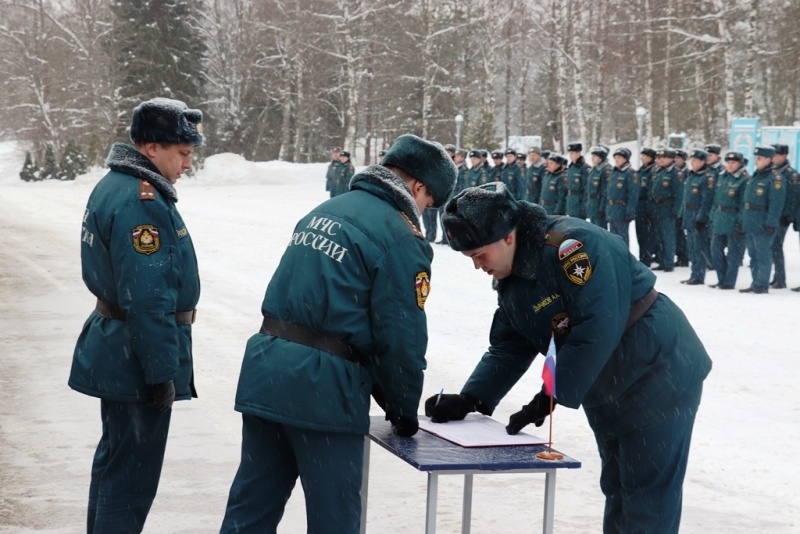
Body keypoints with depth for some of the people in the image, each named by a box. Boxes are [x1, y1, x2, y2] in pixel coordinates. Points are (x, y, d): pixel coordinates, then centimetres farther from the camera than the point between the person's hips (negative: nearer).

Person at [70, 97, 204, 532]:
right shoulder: (142, 201, -22)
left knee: (114, 459, 21)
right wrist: (162, 373, -21)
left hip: (115, 350, 11)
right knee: (134, 472, -2)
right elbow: (147, 298, -26)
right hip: (138, 355, -11)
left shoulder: (112, 186, 11)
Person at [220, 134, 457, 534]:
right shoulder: (400, 236, -8)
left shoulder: (325, 211, 17)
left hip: (265, 370, 7)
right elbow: (401, 336, -11)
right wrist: (404, 408, 6)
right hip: (323, 387, -7)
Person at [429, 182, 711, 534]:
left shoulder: (573, 245, -27)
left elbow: (598, 327, -33)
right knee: (616, 490, 16)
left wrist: (552, 396, -29)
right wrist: (470, 398, -11)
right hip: (605, 393, 9)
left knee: (647, 496, -5)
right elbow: (508, 348, 4)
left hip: (658, 377, -9)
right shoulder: (510, 281, 3)